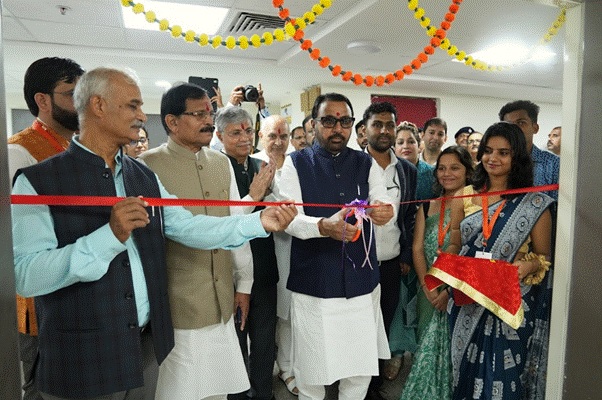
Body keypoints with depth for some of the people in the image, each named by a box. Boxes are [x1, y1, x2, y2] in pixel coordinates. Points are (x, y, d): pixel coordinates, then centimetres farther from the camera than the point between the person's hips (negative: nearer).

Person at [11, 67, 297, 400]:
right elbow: (25, 276, -18)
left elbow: (188, 228, 1)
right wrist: (110, 235, -28)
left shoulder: (143, 176, 7)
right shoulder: (38, 180, -11)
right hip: (82, 360, -5)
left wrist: (259, 221, -7)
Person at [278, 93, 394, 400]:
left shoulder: (366, 164, 8)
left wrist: (383, 211, -29)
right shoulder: (296, 163, -1)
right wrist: (322, 226, -32)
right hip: (313, 282, -2)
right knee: (312, 367, 11)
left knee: (361, 366, 12)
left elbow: (386, 206, -5)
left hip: (361, 280, 3)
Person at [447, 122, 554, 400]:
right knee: (467, 369, 13)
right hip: (467, 302, 3)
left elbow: (544, 256, 3)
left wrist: (528, 265, -18)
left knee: (503, 373, 5)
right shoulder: (465, 197, 5)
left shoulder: (535, 204, -2)